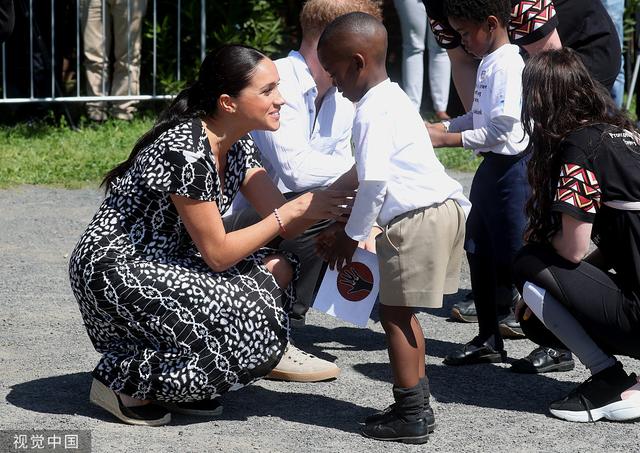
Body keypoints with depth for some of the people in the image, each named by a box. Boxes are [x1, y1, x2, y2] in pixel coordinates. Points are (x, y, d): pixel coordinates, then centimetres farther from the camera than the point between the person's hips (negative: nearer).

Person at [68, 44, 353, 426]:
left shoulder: (237, 145, 4)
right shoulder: (185, 151, -24)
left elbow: (283, 224, 1)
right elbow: (217, 254, -21)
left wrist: (333, 205, -16)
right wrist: (295, 210, -20)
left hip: (163, 262, 10)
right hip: (115, 273, -10)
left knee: (279, 270, -1)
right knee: (253, 336, -20)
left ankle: (170, 377, 6)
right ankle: (122, 378, -3)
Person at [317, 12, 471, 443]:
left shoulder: (372, 112, -12)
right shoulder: (393, 98, 19)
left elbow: (374, 182, -19)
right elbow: (370, 170, 23)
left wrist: (352, 235, -7)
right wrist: (347, 225, 22)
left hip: (417, 217, -10)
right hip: (444, 207, 10)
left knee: (394, 313, -2)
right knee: (401, 311, 18)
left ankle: (411, 415, 1)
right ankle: (418, 403, 23)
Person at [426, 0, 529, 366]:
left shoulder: (508, 66, -19)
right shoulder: (489, 62, 12)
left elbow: (500, 131, -23)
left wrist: (446, 139, -18)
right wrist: (438, 127, 6)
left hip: (511, 167, -10)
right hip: (491, 167, 10)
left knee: (517, 259, -5)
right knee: (480, 252, 14)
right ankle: (489, 339, 24)